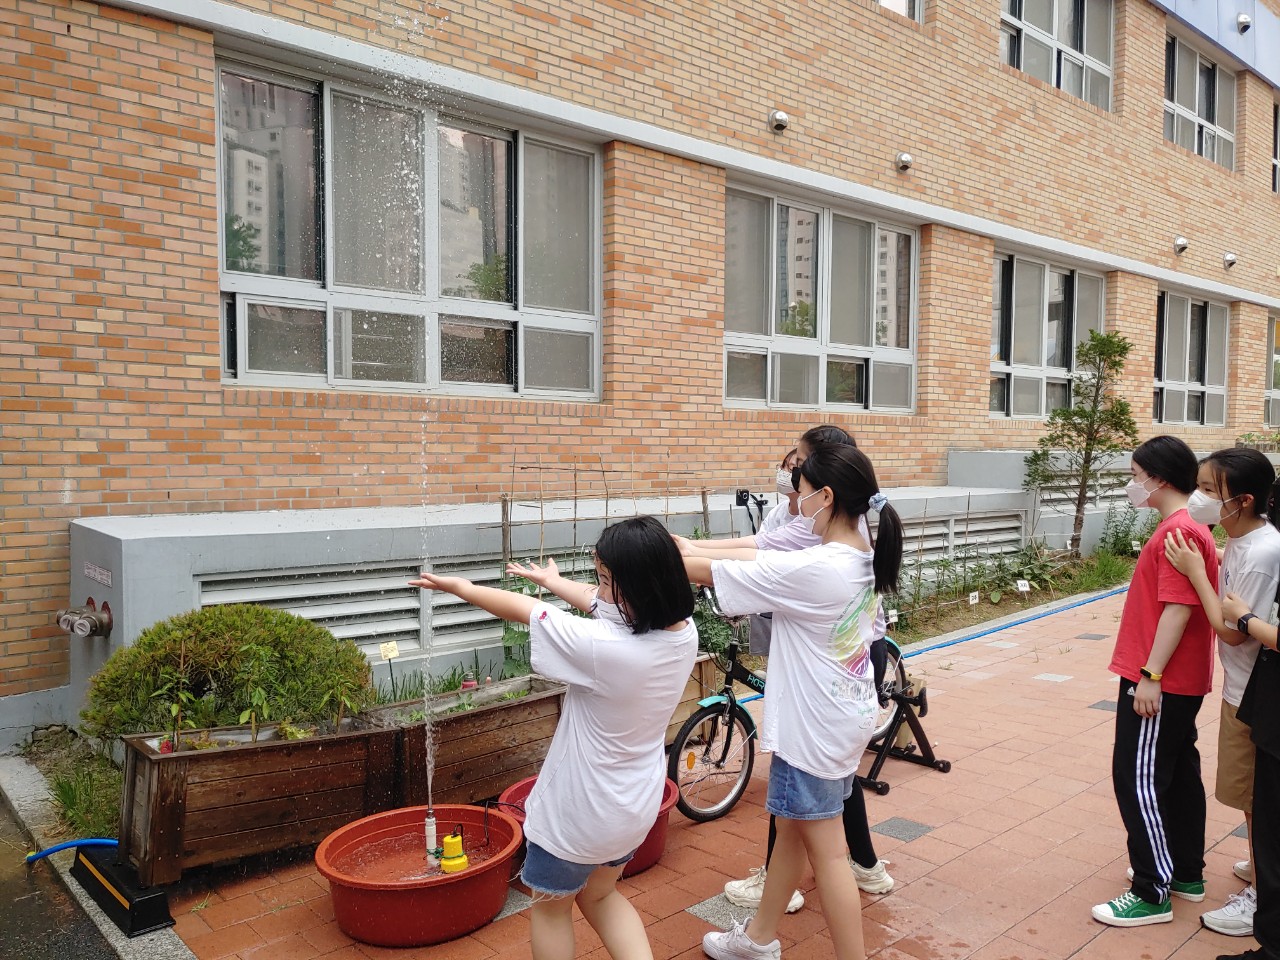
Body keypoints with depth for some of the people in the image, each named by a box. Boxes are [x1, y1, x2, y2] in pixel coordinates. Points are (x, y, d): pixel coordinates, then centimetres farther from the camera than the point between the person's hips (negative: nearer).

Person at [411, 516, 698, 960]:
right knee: (600, 894, 30)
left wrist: (461, 586, -1)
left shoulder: (605, 649, -34)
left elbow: (521, 609, -18)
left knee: (551, 906, 22)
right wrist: (553, 580, 21)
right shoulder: (683, 632, -15)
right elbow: (599, 602, 4)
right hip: (637, 806, 6)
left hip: (580, 814, -6)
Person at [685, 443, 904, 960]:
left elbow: (712, 573, -19)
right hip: (848, 717, 9)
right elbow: (761, 557, 8)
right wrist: (689, 547, 9)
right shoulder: (865, 559, 0)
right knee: (791, 827, 22)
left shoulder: (811, 569, -27)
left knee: (825, 850, 5)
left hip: (814, 727, -9)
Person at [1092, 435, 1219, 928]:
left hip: (1160, 683, -10)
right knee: (1178, 774, 18)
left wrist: (1150, 675, -23)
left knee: (1139, 779, -4)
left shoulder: (1179, 531, -19)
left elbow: (1178, 609, -24)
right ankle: (1186, 873, 30)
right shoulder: (1187, 527, 12)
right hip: (1181, 682, 10)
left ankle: (1153, 893, 5)